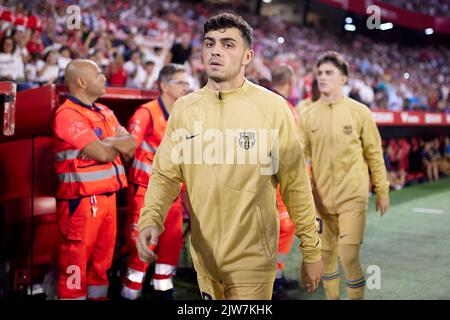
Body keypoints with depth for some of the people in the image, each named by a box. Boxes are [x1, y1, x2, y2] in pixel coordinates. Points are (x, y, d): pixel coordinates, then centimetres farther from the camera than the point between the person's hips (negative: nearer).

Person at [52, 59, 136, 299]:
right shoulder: (67, 114, -12)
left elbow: (131, 144, 7)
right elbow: (102, 154, -19)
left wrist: (107, 144, -10)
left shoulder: (105, 112, 16)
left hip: (108, 197, 8)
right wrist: (118, 145, 1)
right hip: (81, 200, -8)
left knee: (102, 261, 15)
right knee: (75, 263, 0)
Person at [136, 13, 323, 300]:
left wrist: (312, 251, -3)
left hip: (252, 258, -4)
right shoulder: (184, 108, -1)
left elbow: (295, 184, -7)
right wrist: (151, 219, -18)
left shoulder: (272, 107, -11)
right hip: (202, 256, 4)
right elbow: (166, 174, 1)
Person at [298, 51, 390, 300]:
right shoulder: (308, 116, 3)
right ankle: (332, 296, 29)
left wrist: (382, 191, 4)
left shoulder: (359, 112, -2)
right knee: (326, 255, 12)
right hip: (321, 197, 3)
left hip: (352, 197, -3)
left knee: (348, 256, -10)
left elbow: (374, 154, 3)